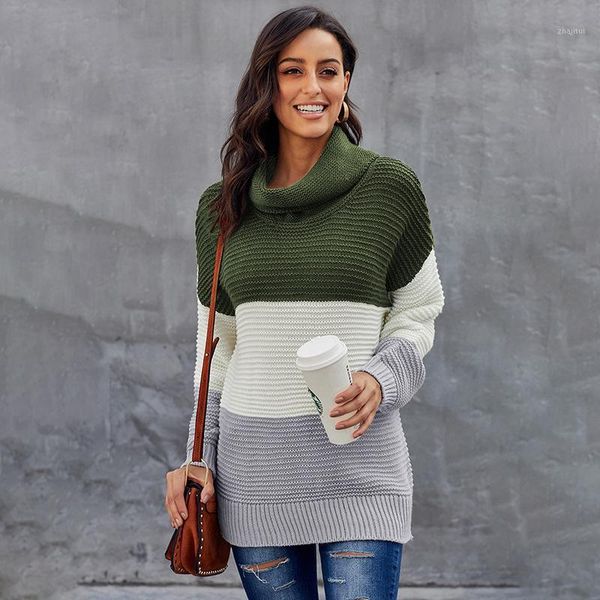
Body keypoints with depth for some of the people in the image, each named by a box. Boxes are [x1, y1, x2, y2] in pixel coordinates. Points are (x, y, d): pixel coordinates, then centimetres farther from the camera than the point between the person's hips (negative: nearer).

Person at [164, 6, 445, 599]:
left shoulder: (389, 186, -2)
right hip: (252, 465, 3)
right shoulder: (222, 207, 7)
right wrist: (198, 457, 9)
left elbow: (418, 312, 7)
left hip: (358, 457, -2)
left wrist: (381, 379, -12)